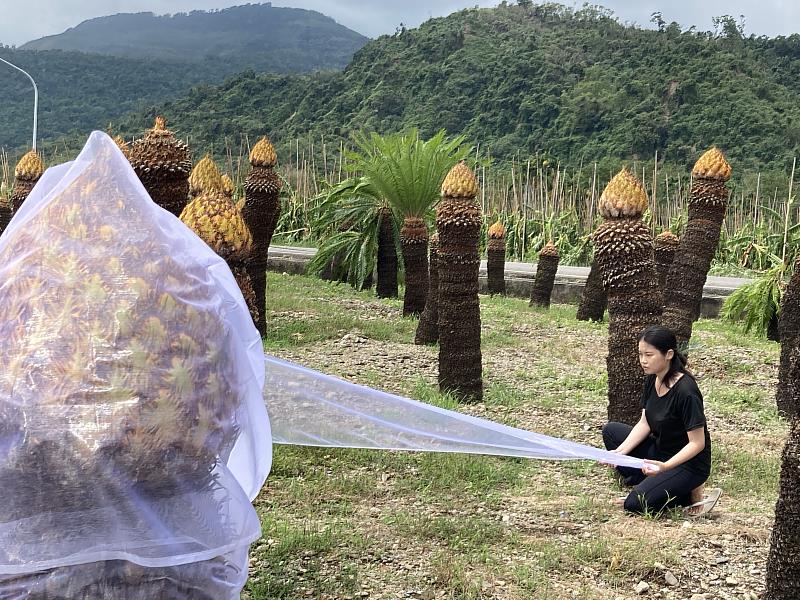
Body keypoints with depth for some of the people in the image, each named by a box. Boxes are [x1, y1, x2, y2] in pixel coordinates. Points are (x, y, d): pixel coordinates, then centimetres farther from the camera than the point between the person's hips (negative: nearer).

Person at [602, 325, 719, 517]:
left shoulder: (686, 391, -26)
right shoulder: (651, 380, -2)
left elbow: (697, 443, -23)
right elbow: (644, 423, 1)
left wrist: (665, 466, -34)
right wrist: (620, 452, -13)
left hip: (689, 462, -8)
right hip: (660, 450, 8)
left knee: (636, 504, -22)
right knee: (611, 430, 0)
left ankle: (690, 494, 0)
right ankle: (650, 484, -1)